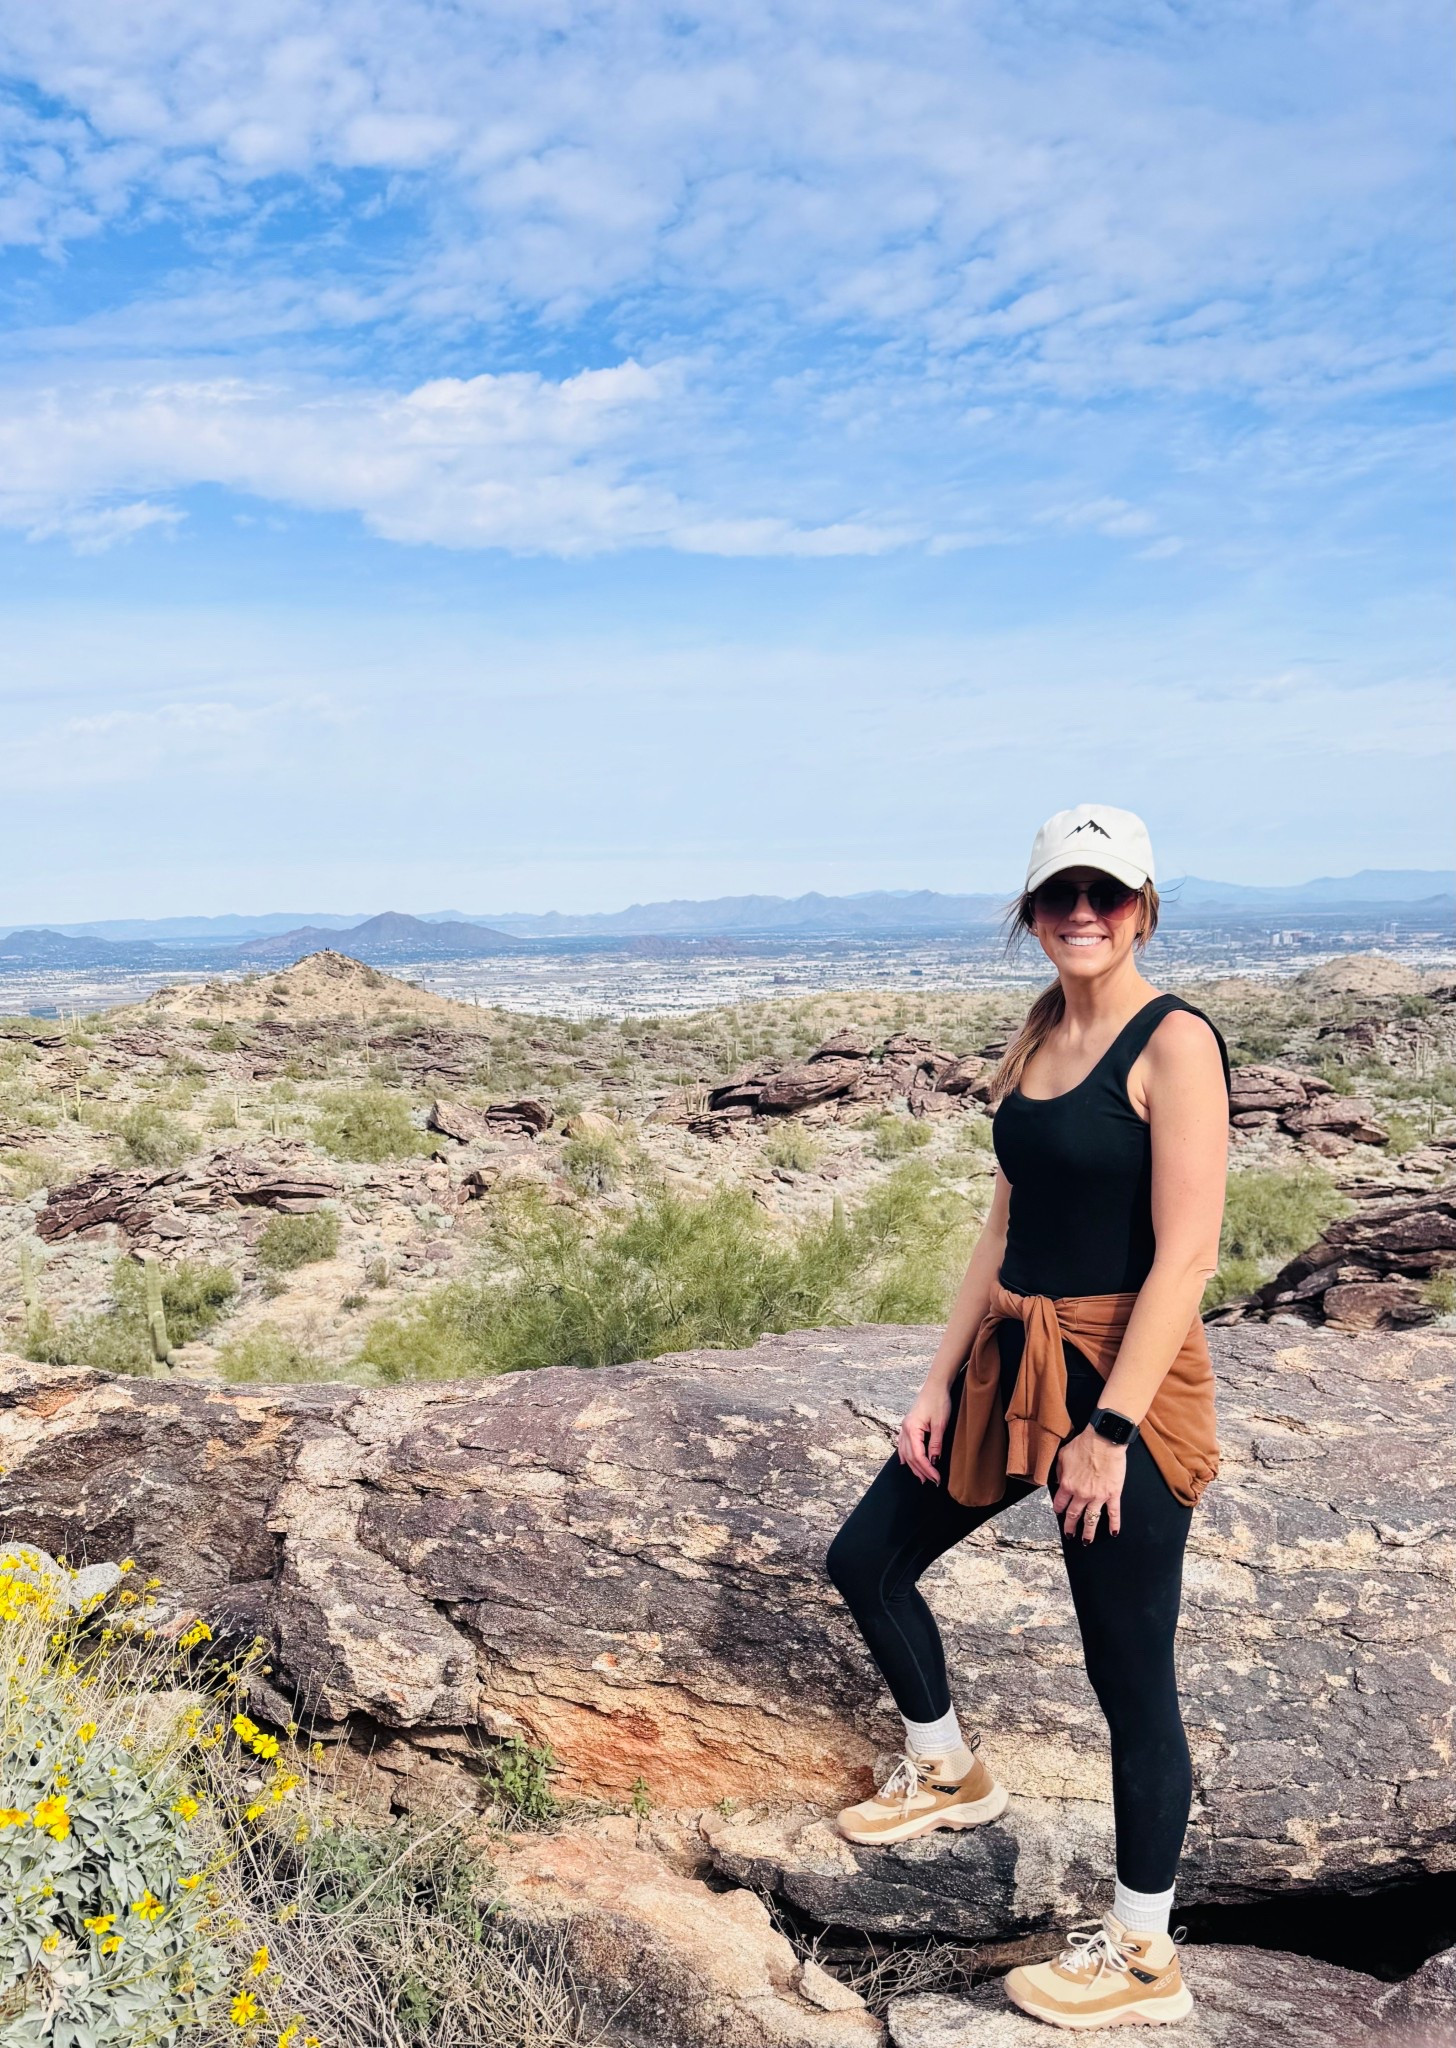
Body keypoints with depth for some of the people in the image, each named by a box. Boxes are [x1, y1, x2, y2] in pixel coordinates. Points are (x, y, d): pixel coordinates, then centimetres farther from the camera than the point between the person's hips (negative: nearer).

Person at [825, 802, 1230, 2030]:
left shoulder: (1174, 1044, -14)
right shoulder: (1040, 1037, 9)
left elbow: (1186, 1255, -19)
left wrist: (1111, 1431, -20)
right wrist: (941, 1381, 9)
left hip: (1122, 1377, -8)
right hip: (1009, 1363, 8)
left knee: (1131, 1674, 5)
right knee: (867, 1561, 17)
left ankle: (1144, 1960, 26)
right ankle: (949, 1775, 42)